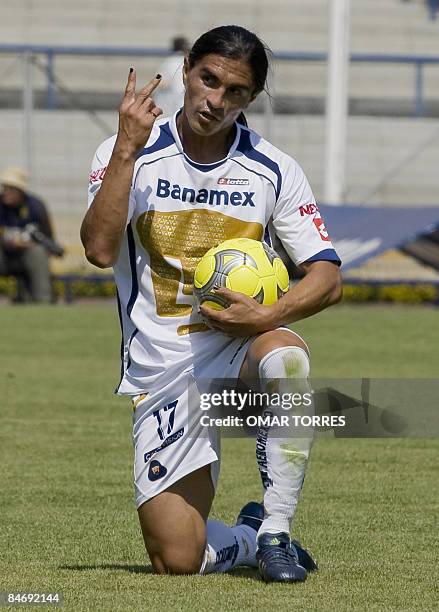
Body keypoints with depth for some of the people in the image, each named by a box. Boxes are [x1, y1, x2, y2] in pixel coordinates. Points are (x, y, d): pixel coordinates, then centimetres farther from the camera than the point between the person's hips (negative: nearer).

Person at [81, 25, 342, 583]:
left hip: (241, 346, 1)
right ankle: (250, 538, 24)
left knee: (286, 357, -39)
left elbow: (327, 278, 0)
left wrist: (267, 316, -19)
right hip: (161, 371, -1)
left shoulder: (274, 170, 1)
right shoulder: (125, 154, -3)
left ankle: (275, 531, -22)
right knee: (176, 559, -13)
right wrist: (128, 149, -24)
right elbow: (100, 249, -19)